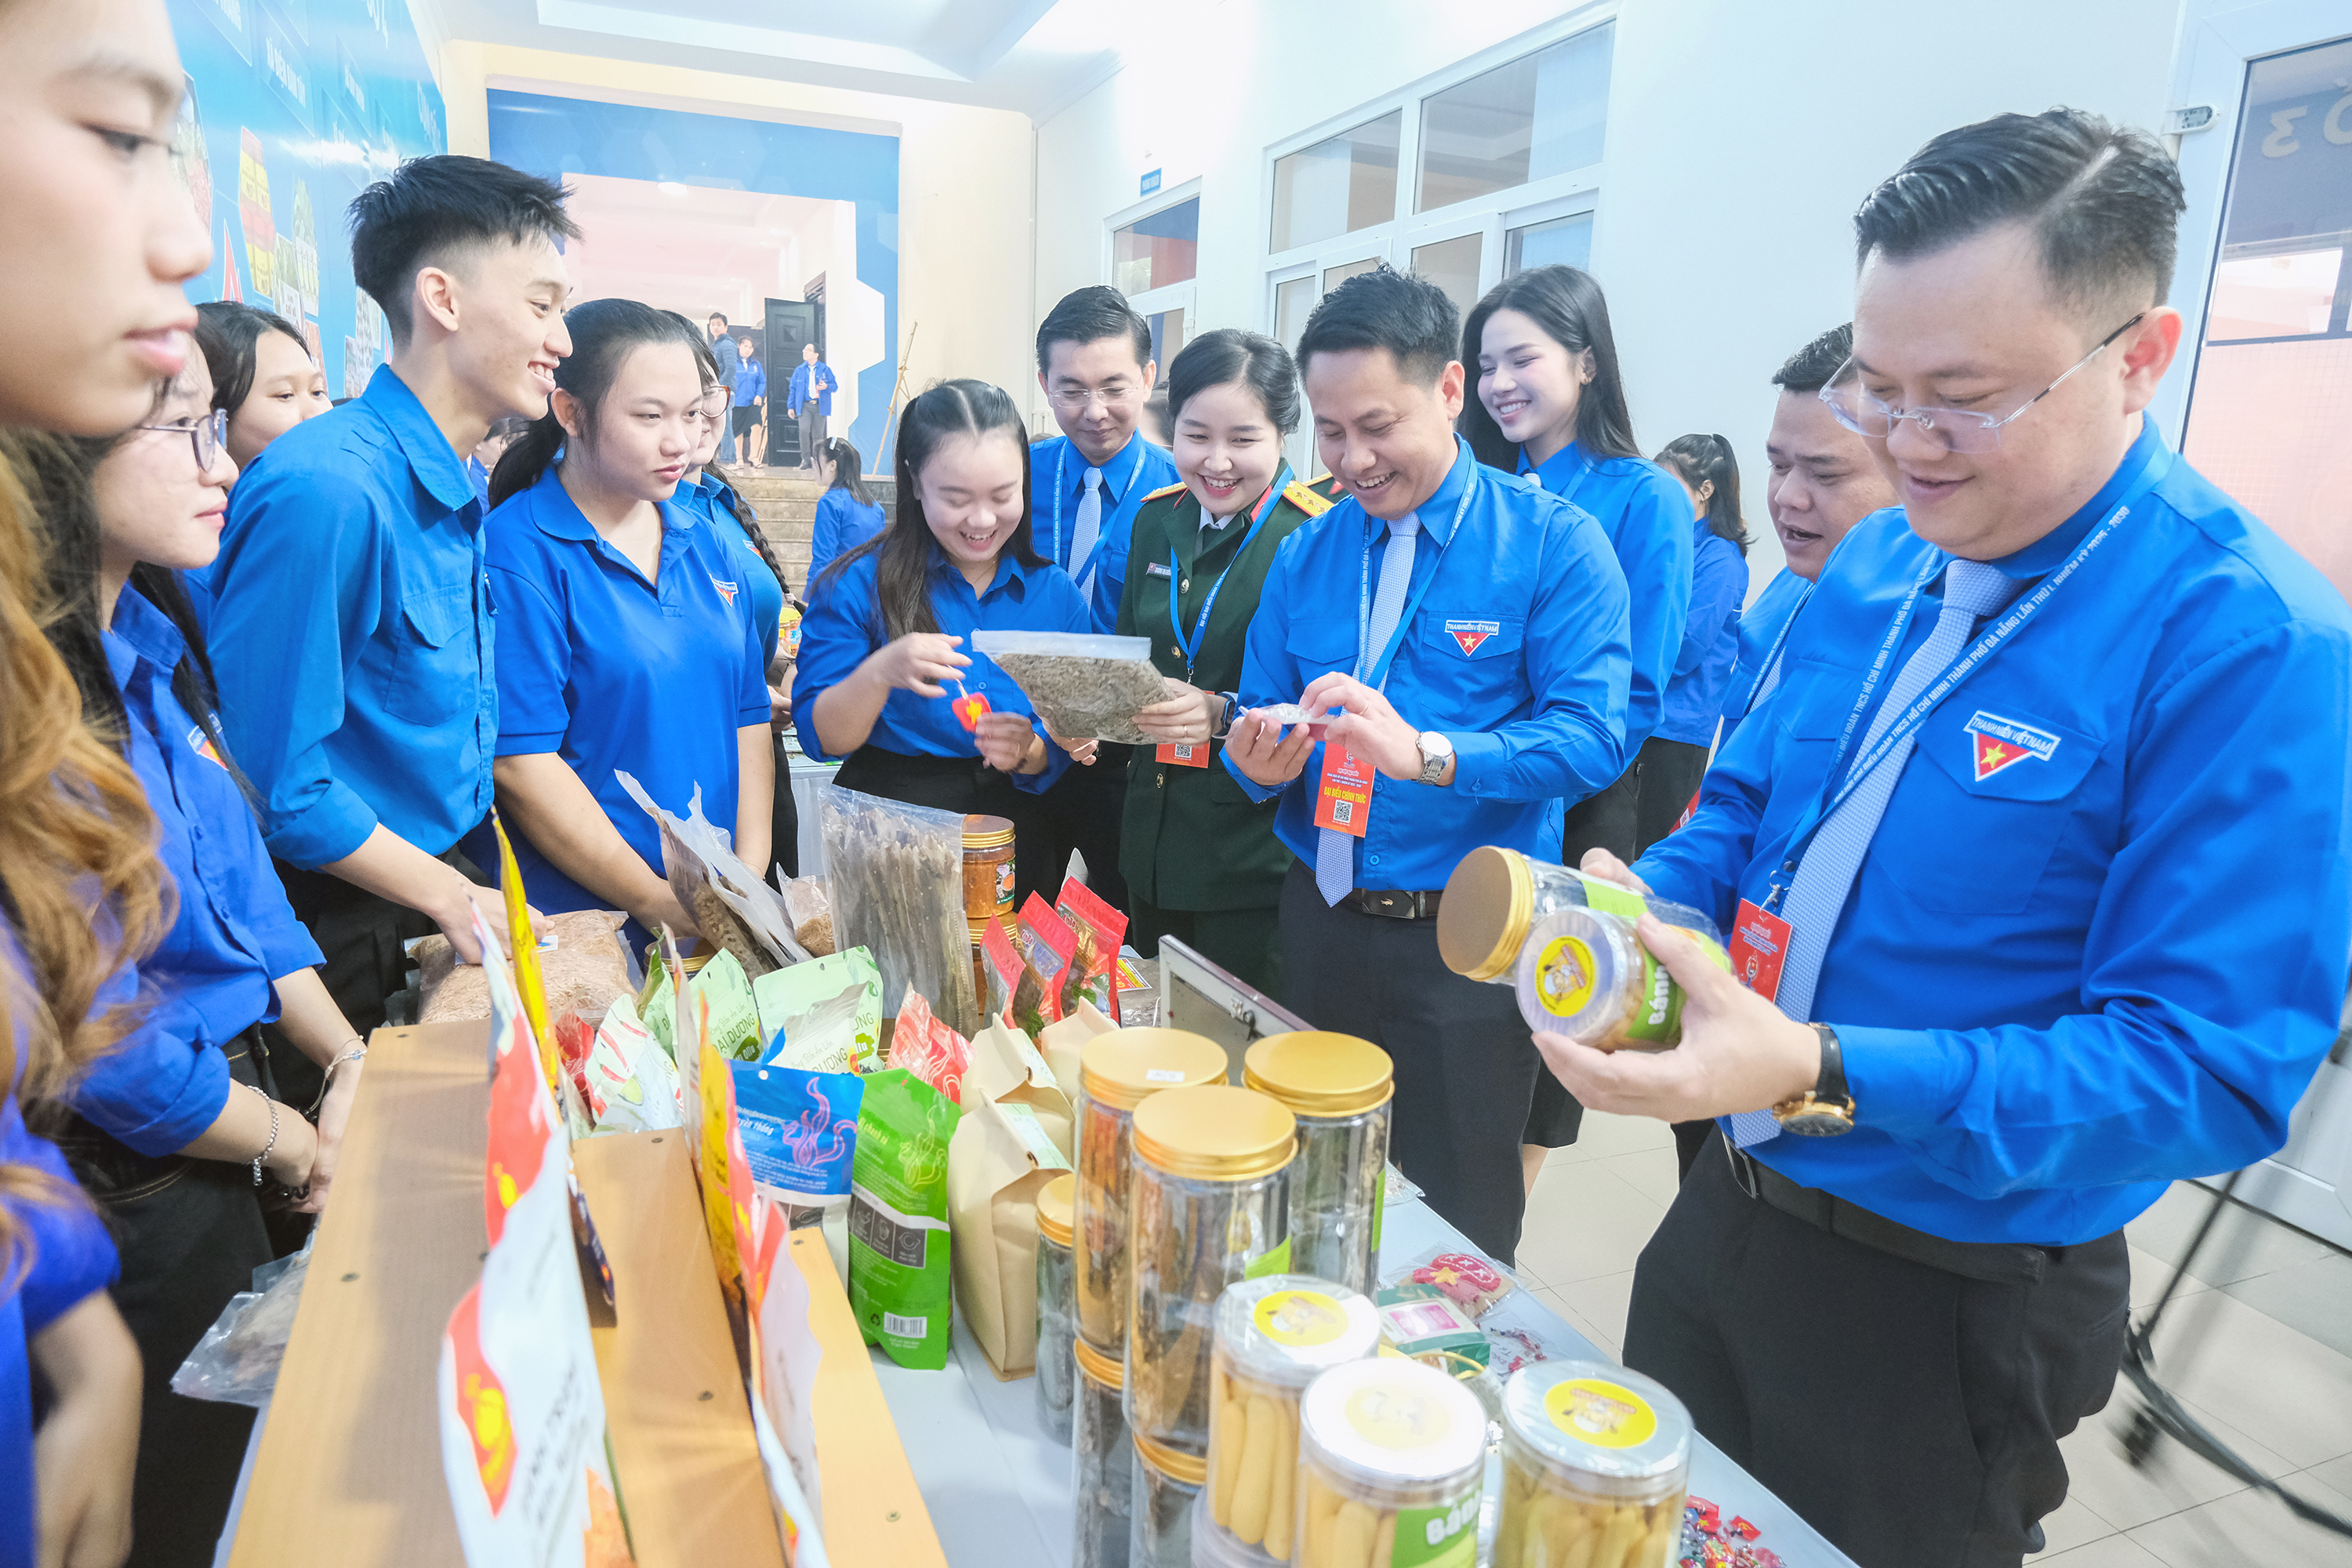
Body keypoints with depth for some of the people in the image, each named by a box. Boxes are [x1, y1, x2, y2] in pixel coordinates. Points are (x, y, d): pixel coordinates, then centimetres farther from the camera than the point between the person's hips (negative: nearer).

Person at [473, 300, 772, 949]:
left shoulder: (708, 546, 9)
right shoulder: (518, 554, -12)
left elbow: (748, 714, 7)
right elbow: (520, 764, -17)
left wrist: (750, 876, -3)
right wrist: (653, 900, -15)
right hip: (577, 917, -5)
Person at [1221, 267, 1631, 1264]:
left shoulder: (1554, 544, -8)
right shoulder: (1305, 555, 6)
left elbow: (1592, 737, -18)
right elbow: (1260, 720, 7)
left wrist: (1424, 753, -33)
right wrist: (1257, 760, -18)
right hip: (1321, 920, 5)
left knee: (1458, 1229, 11)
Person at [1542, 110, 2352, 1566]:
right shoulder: (1875, 564, 0)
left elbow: (2214, 1071, -25)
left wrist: (1817, 1074, -36)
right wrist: (1641, 905, -12)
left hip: (1951, 1312, -6)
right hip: (1725, 1217, 6)